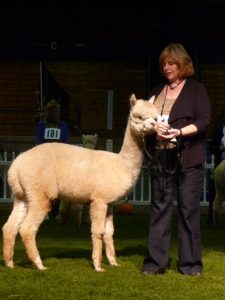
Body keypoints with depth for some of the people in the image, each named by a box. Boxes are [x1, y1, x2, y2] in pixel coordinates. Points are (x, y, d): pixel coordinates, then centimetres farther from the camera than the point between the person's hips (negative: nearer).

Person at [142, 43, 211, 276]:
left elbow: (204, 121, -6)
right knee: (159, 208, 3)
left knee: (189, 210, 0)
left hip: (187, 158, -4)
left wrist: (179, 132, -20)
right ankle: (156, 262, 7)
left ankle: (190, 263, 6)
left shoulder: (196, 90, 3)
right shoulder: (157, 92, 17)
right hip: (160, 158, 4)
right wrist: (154, 126, -5)